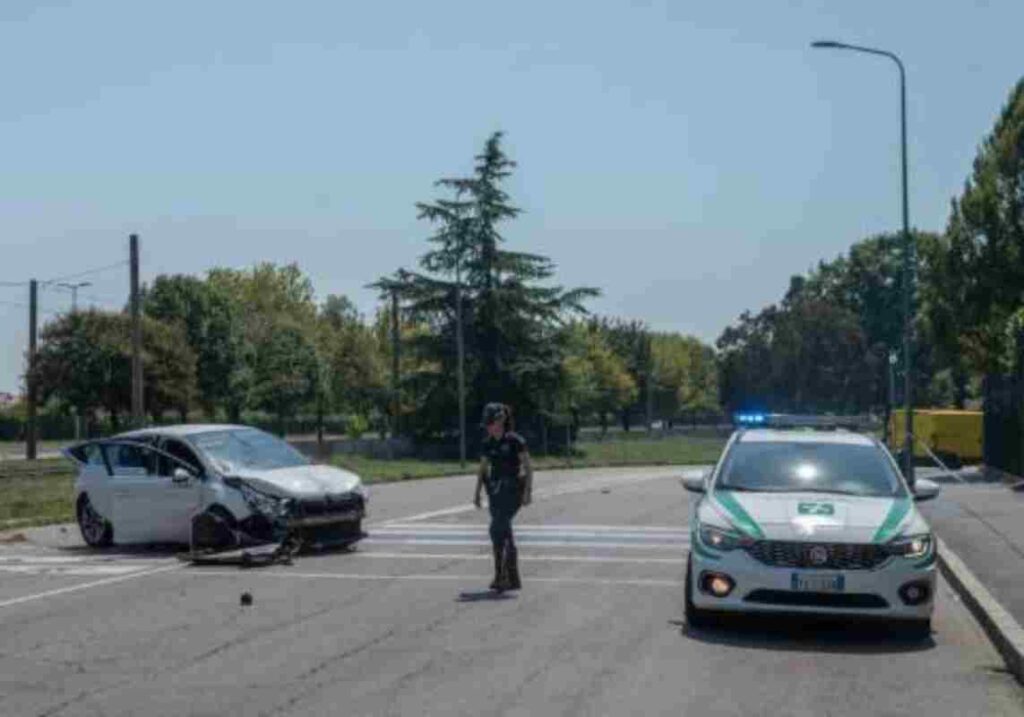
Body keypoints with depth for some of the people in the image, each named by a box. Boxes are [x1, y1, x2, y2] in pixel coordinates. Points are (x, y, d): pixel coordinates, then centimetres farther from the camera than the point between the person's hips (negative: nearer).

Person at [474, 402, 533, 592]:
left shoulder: (514, 440, -9)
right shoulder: (488, 443, 9)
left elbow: (528, 467, -9)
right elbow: (482, 469, 15)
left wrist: (528, 491, -15)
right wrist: (477, 493, 8)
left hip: (512, 490, -6)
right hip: (496, 490, 7)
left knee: (497, 529, -17)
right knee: (504, 533, 7)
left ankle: (501, 574, -12)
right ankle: (513, 579, 13)